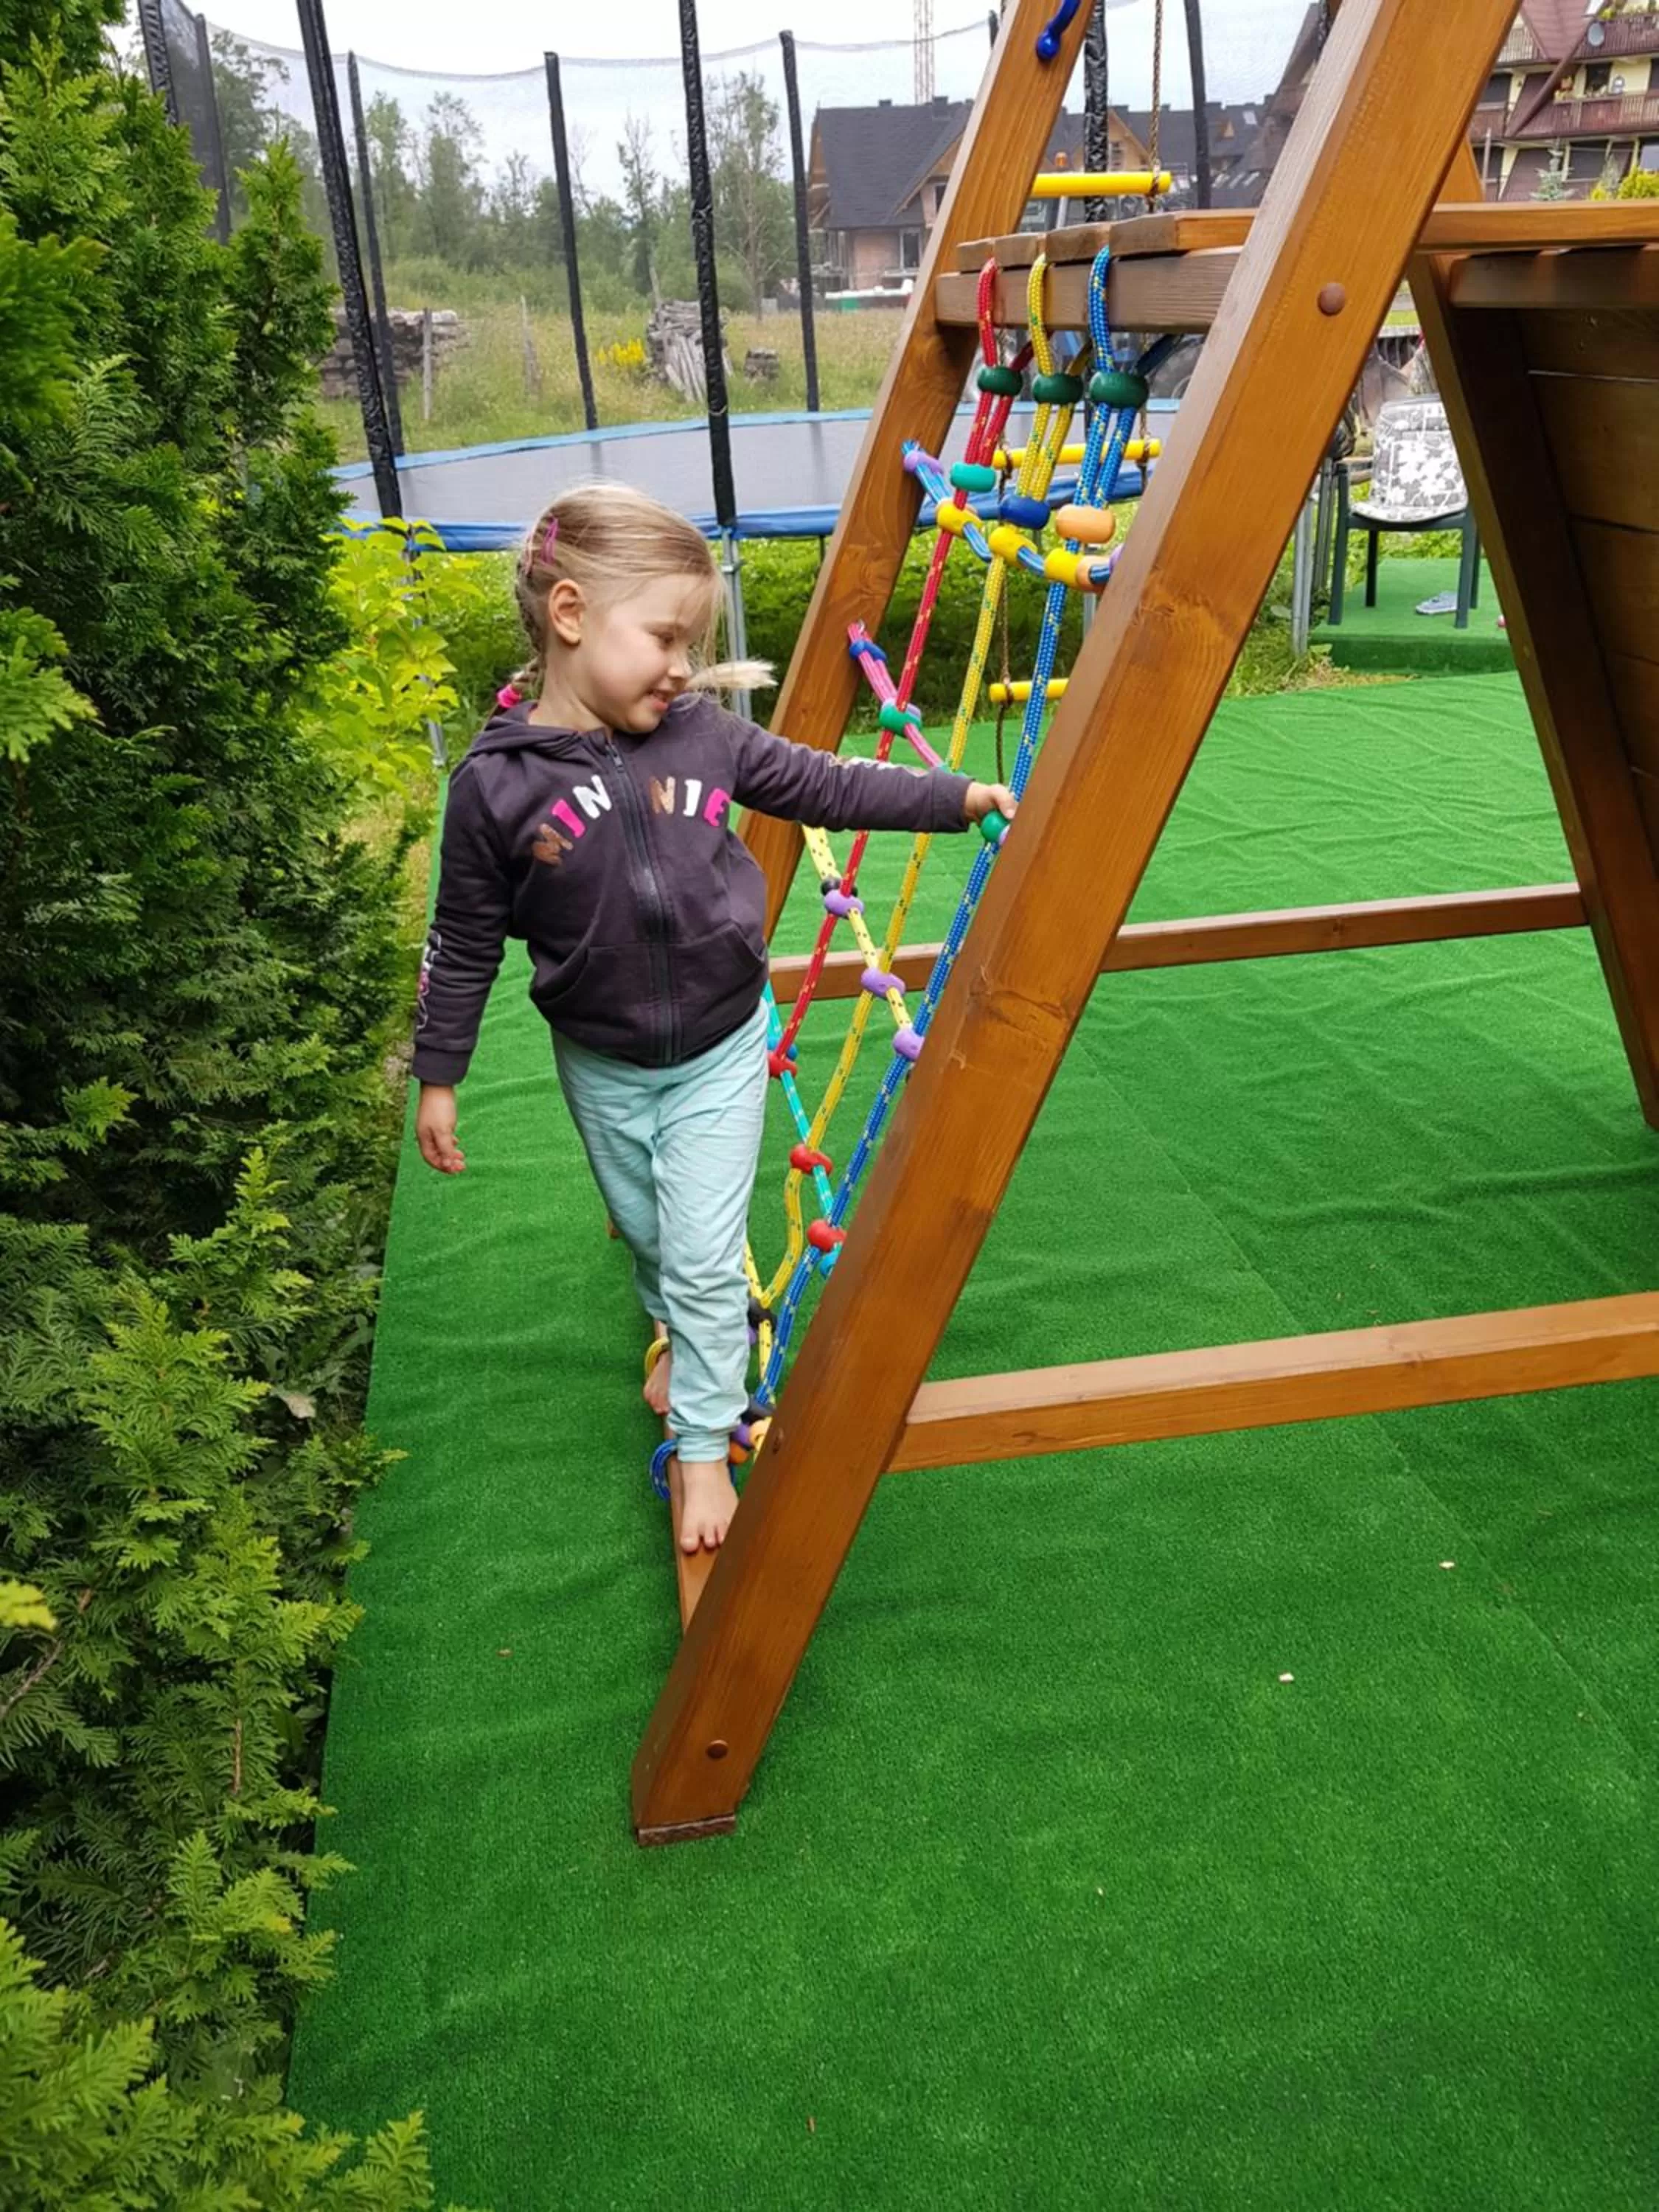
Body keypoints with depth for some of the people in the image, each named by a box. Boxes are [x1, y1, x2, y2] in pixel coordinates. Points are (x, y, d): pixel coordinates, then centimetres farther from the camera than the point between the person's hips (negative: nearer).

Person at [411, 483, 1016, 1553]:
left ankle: (704, 1445, 17)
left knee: (705, 1255, 0)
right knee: (646, 1233, 22)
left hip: (720, 1051, 0)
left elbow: (826, 785, 0)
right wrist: (439, 1076, -2)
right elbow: (466, 943, -8)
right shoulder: (497, 780, -18)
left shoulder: (706, 733, -14)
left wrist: (960, 794, -3)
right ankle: (683, 1336, 53)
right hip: (601, 1063, 0)